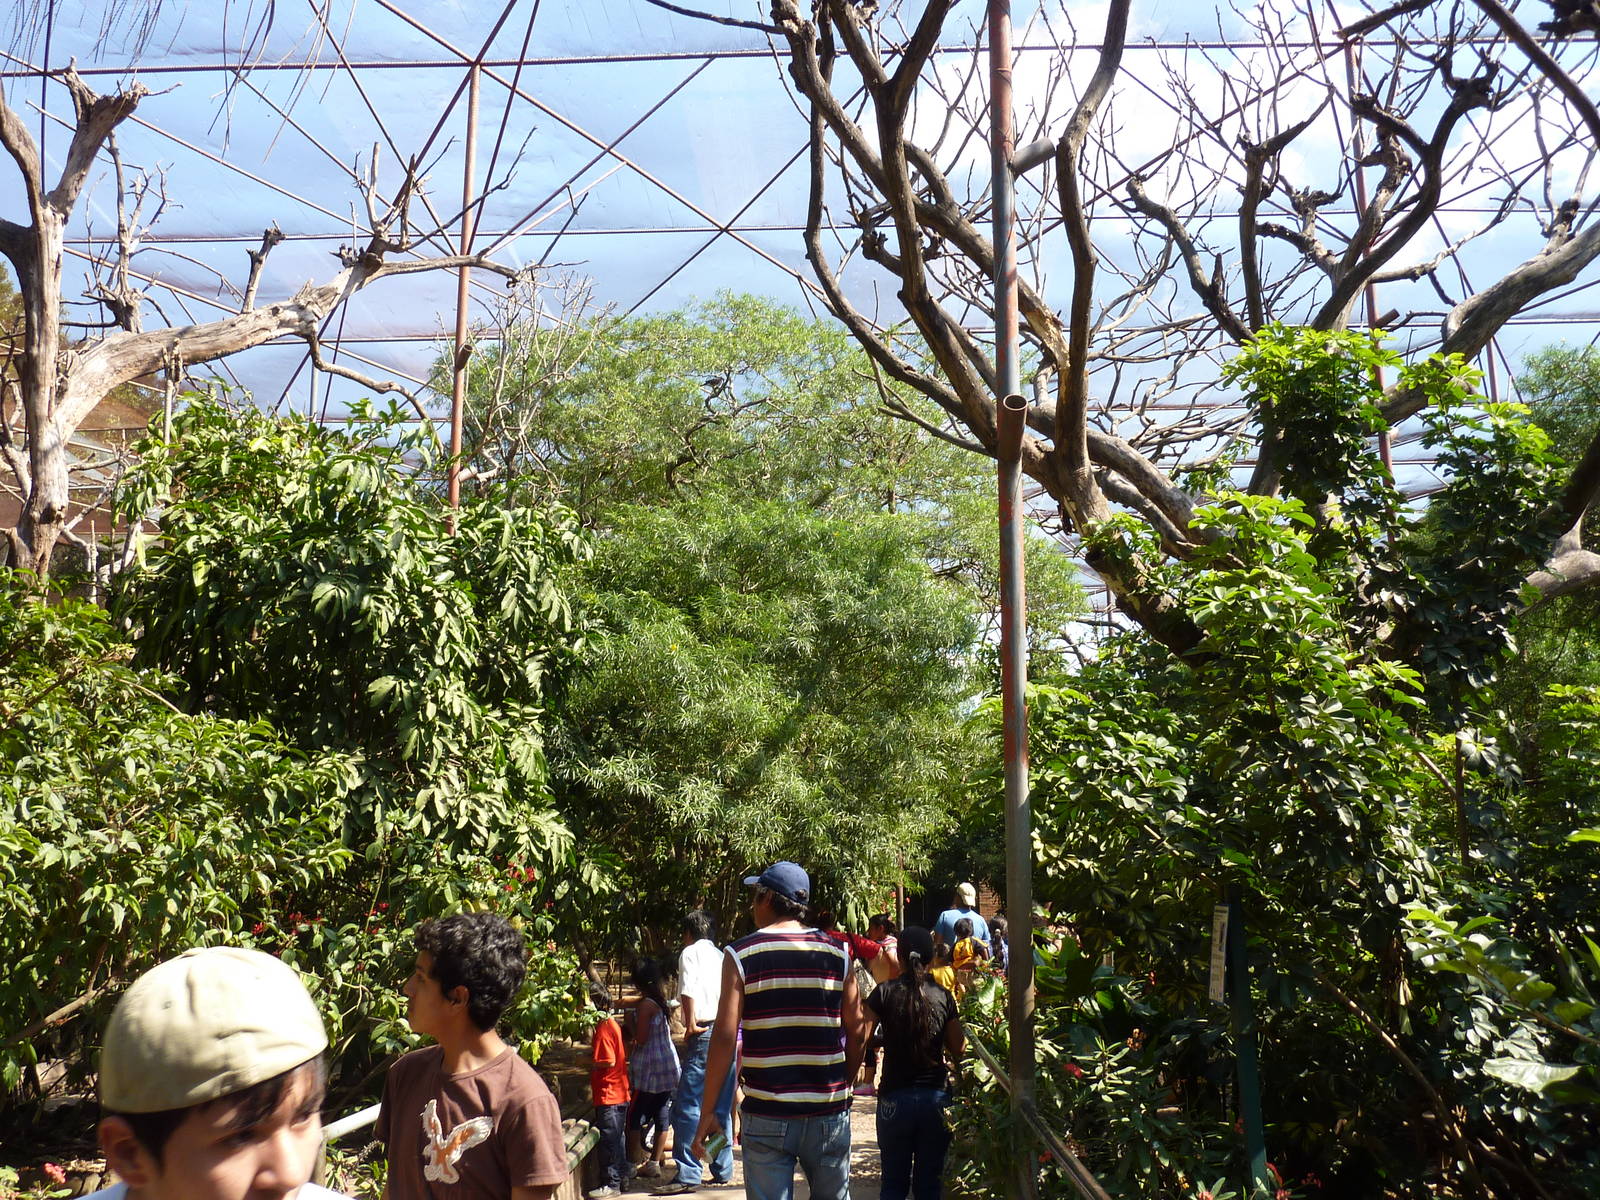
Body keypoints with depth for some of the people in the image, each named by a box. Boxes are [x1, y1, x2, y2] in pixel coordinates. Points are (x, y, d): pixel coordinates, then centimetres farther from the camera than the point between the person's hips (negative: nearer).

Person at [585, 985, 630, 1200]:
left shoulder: (604, 1028, -18)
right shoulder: (613, 1024, 12)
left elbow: (608, 1061, -23)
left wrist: (586, 1062, -9)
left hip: (609, 1095, -10)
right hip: (619, 1093, 10)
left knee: (609, 1139, -3)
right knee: (616, 1138, 17)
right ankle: (620, 1177, 26)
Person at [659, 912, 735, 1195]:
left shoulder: (690, 953, 2)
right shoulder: (722, 956, 21)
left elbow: (688, 991, -12)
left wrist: (691, 1023, -9)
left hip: (705, 1034, -7)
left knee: (688, 1105, -7)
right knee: (721, 1108, 13)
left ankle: (688, 1174, -10)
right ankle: (722, 1170, 16)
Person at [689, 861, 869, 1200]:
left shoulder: (741, 954, -5)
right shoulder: (837, 953, 1)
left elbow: (725, 1036, -9)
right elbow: (857, 1031, 3)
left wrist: (707, 1111, -3)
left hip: (766, 1112, -2)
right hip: (829, 1111, 2)